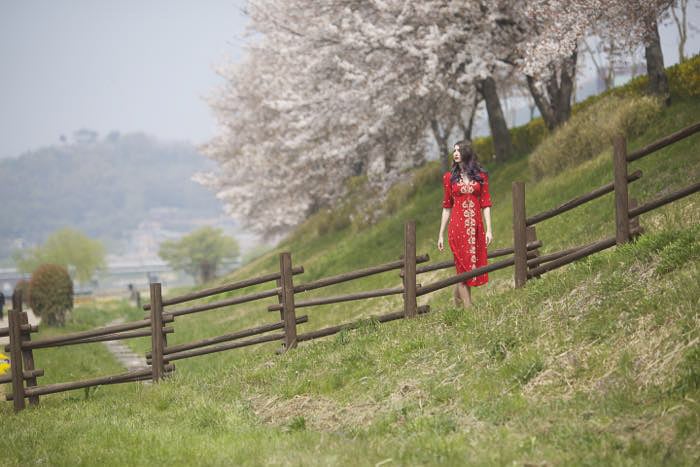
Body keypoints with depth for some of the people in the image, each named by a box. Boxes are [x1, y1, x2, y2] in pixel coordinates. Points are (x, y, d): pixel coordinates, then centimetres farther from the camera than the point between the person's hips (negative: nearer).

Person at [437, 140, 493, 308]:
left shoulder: (481, 176, 6)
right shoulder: (450, 177, 6)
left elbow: (485, 204, 4)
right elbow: (447, 206, 8)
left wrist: (489, 229, -5)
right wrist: (441, 235, 6)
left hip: (476, 226, 2)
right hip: (457, 226, -1)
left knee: (474, 266, 4)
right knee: (463, 267, -3)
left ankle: (457, 302, 21)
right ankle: (468, 308, -1)